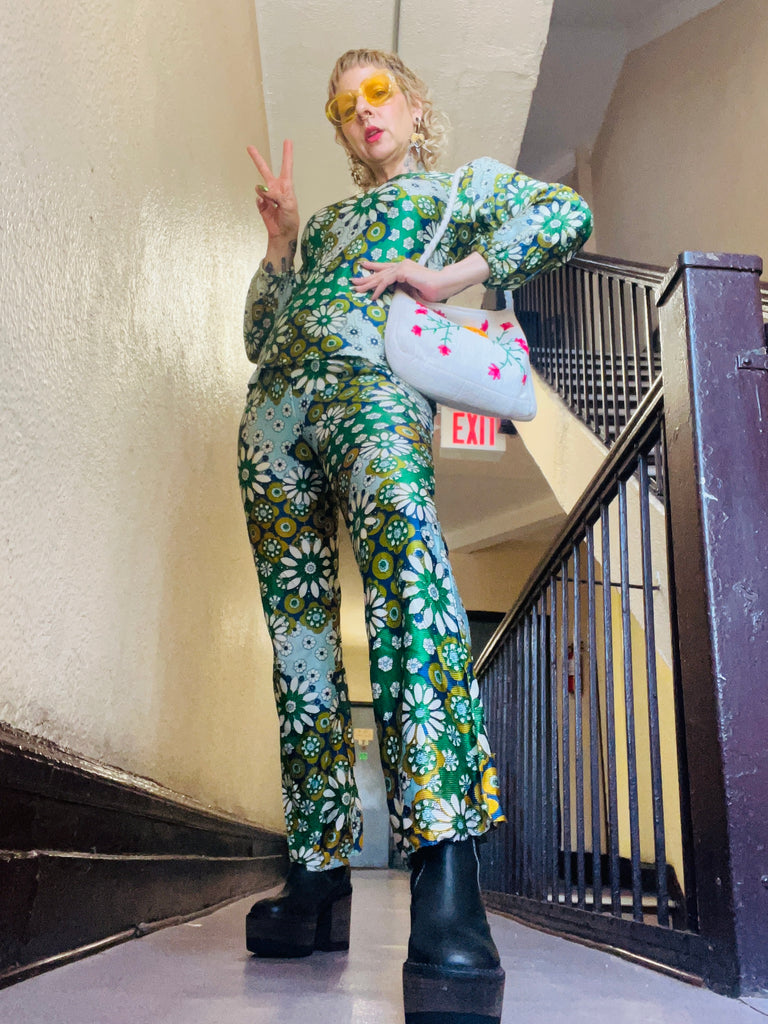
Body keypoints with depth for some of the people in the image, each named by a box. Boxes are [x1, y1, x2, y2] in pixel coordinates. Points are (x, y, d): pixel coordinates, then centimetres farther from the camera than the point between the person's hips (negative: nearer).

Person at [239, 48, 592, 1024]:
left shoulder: (462, 181, 23)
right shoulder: (323, 221, 35)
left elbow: (566, 214, 3)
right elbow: (259, 333, 29)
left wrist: (446, 275, -6)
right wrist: (279, 242, 17)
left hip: (376, 388, -6)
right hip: (277, 408, 6)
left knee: (404, 545, -36)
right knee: (298, 632, -2)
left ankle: (449, 897, -43)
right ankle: (317, 880, 5)